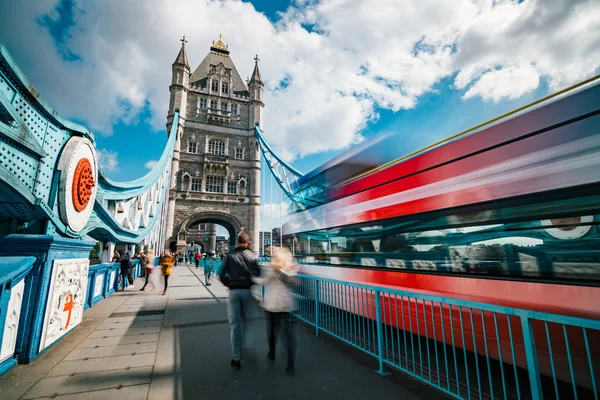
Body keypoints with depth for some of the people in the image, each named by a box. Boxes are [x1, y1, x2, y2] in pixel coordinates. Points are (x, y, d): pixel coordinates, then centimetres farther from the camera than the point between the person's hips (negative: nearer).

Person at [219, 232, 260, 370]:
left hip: (234, 291, 0)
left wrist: (229, 284, 12)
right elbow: (257, 274, -6)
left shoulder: (230, 256, 0)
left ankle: (237, 359, 10)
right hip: (248, 291, 1)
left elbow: (222, 274, -3)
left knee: (235, 325, 6)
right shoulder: (252, 256, -2)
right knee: (245, 322, 20)